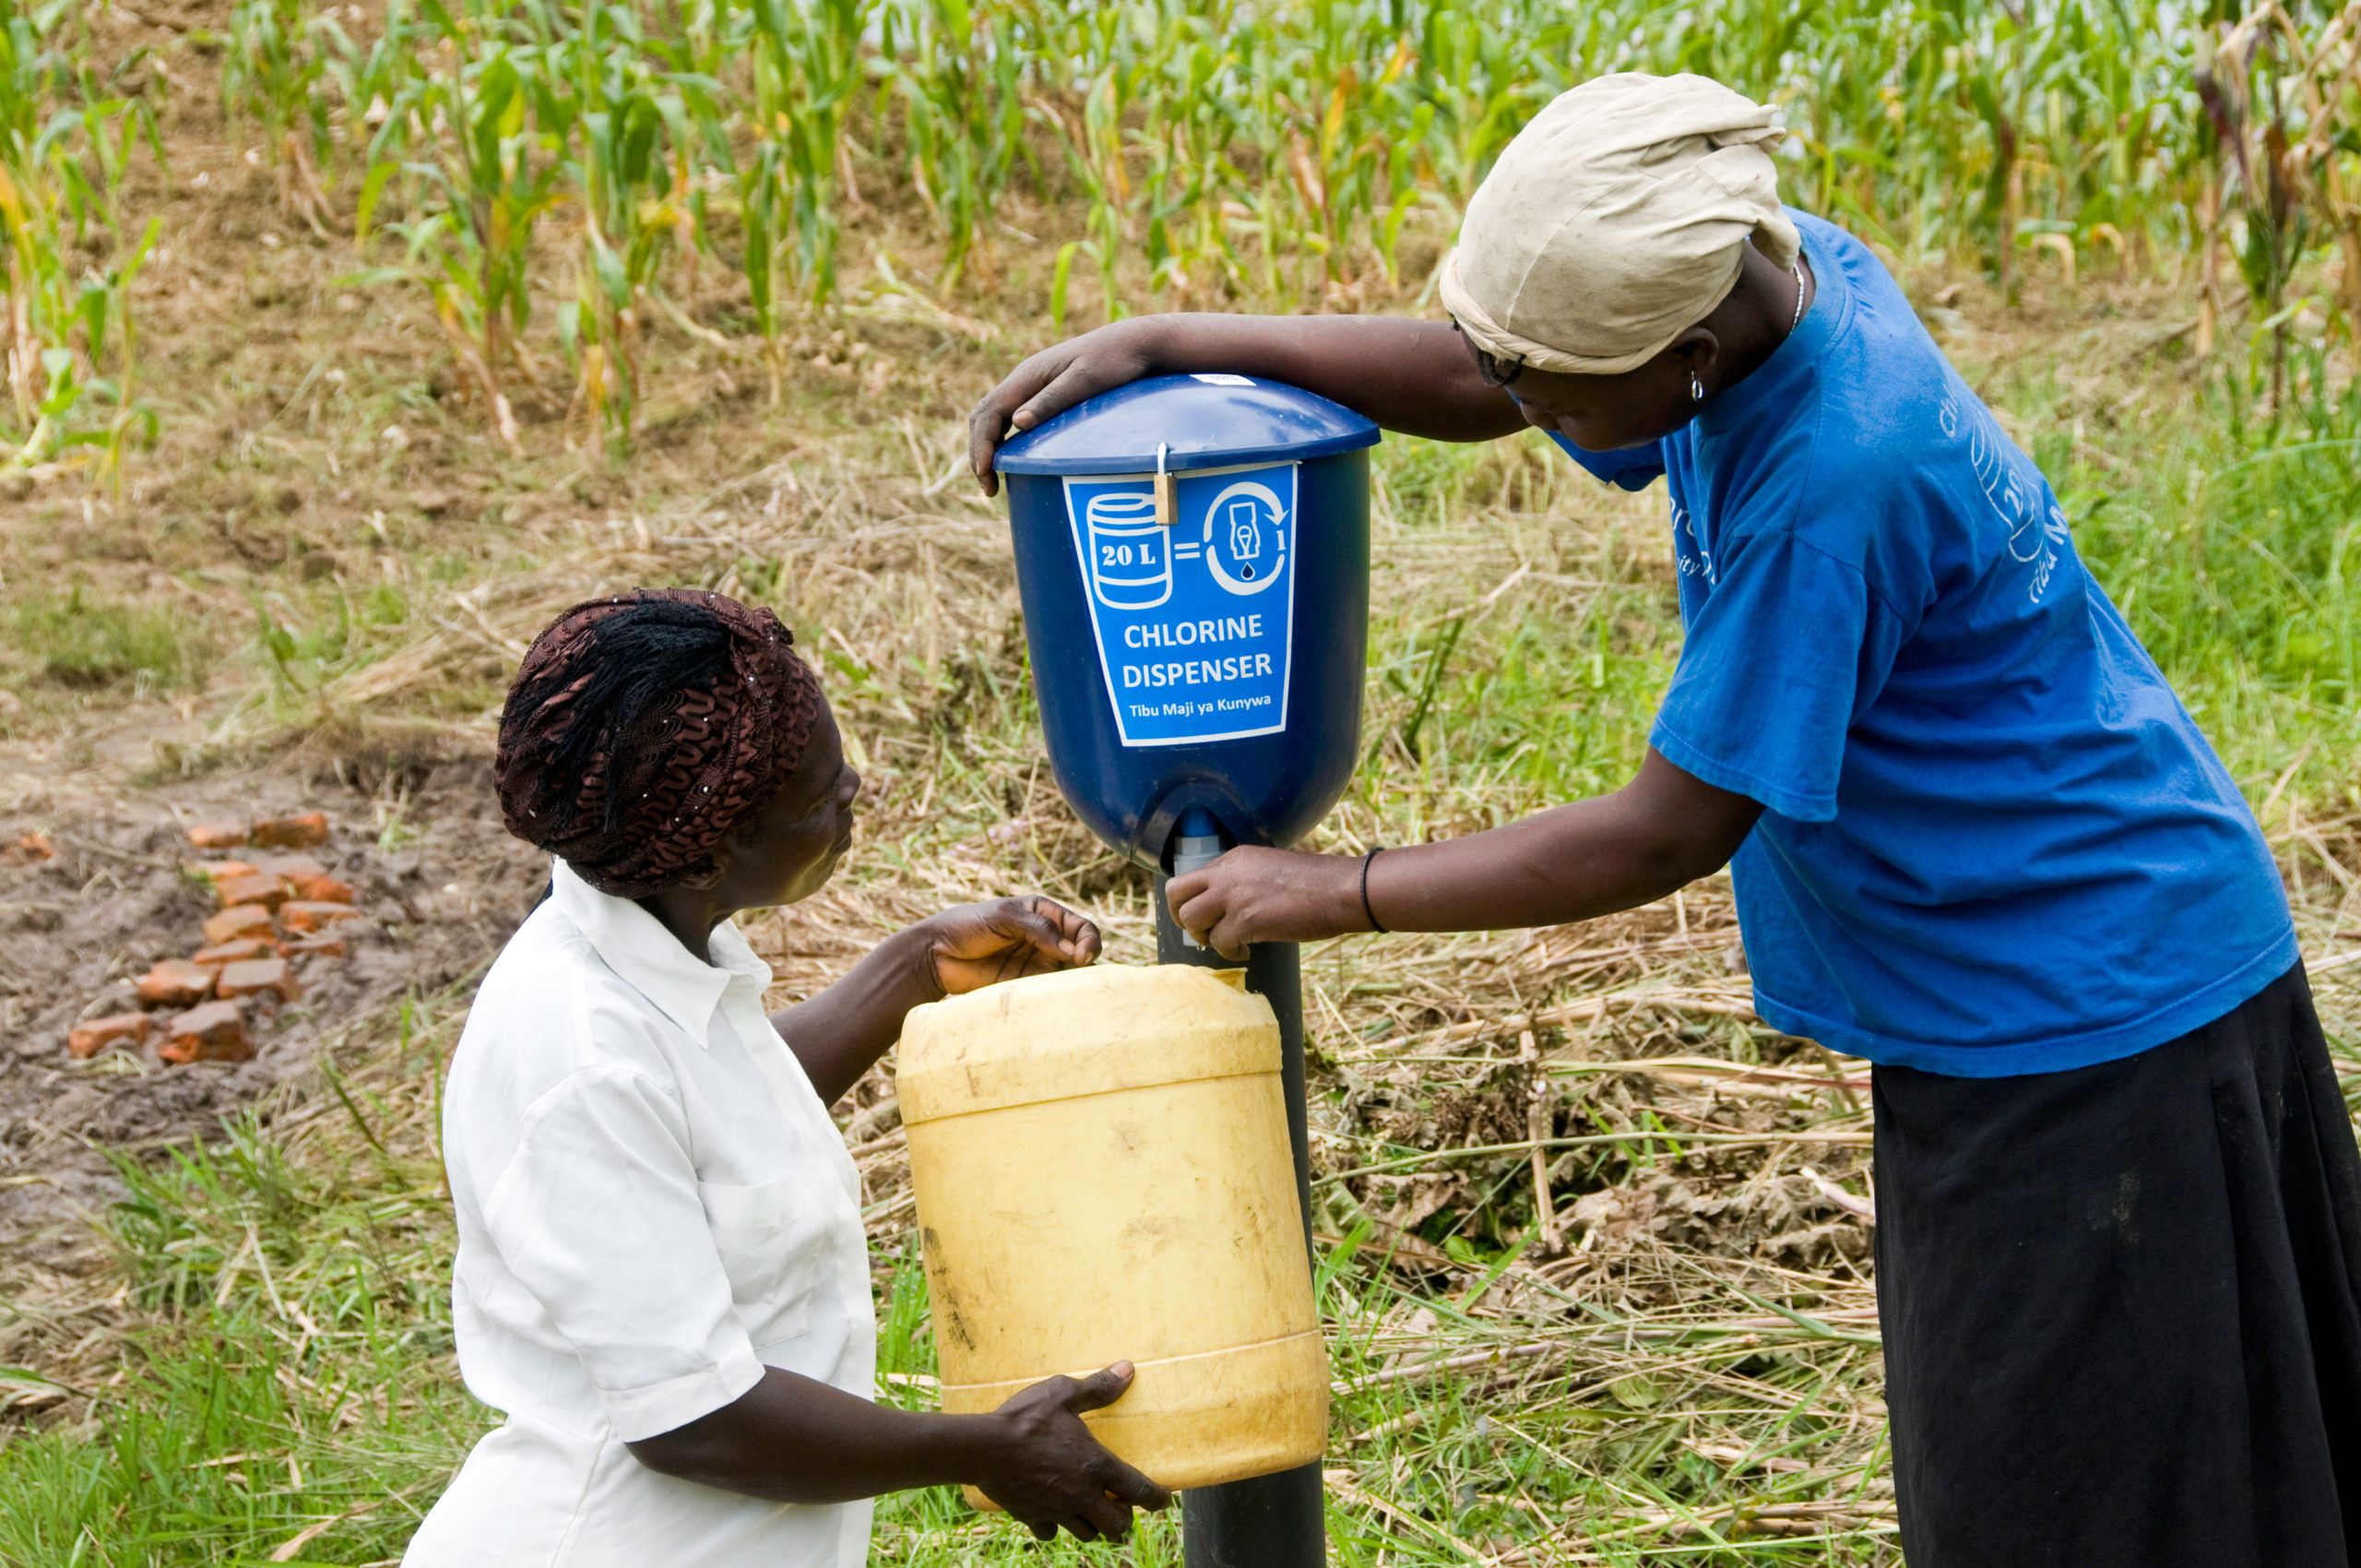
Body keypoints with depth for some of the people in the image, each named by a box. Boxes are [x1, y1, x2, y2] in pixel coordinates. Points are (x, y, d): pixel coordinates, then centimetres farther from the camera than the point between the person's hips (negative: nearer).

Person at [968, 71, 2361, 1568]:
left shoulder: (1835, 483, -32)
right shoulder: (1780, 268, -5)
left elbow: (1671, 832, -23)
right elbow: (1479, 382, 12)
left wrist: (1335, 893, -15)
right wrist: (1168, 342, 3)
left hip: (2088, 997, -9)